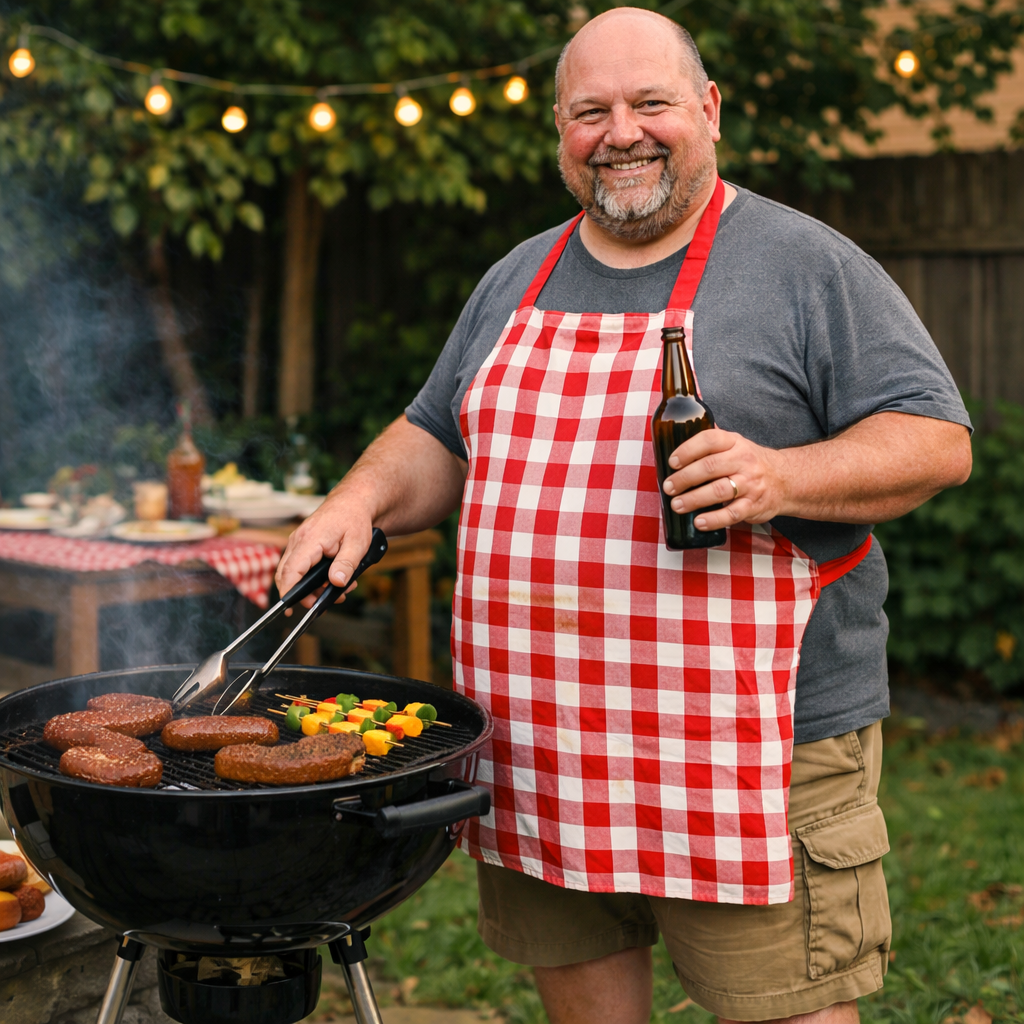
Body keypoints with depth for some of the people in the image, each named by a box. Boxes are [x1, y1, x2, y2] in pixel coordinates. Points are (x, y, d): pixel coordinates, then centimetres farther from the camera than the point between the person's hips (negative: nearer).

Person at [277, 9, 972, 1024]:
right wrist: (363, 497, 4)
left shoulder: (806, 266, -2)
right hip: (536, 747, 5)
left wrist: (782, 477, -23)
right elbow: (437, 441, 24)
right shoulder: (515, 283, 15)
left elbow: (936, 440, -6)